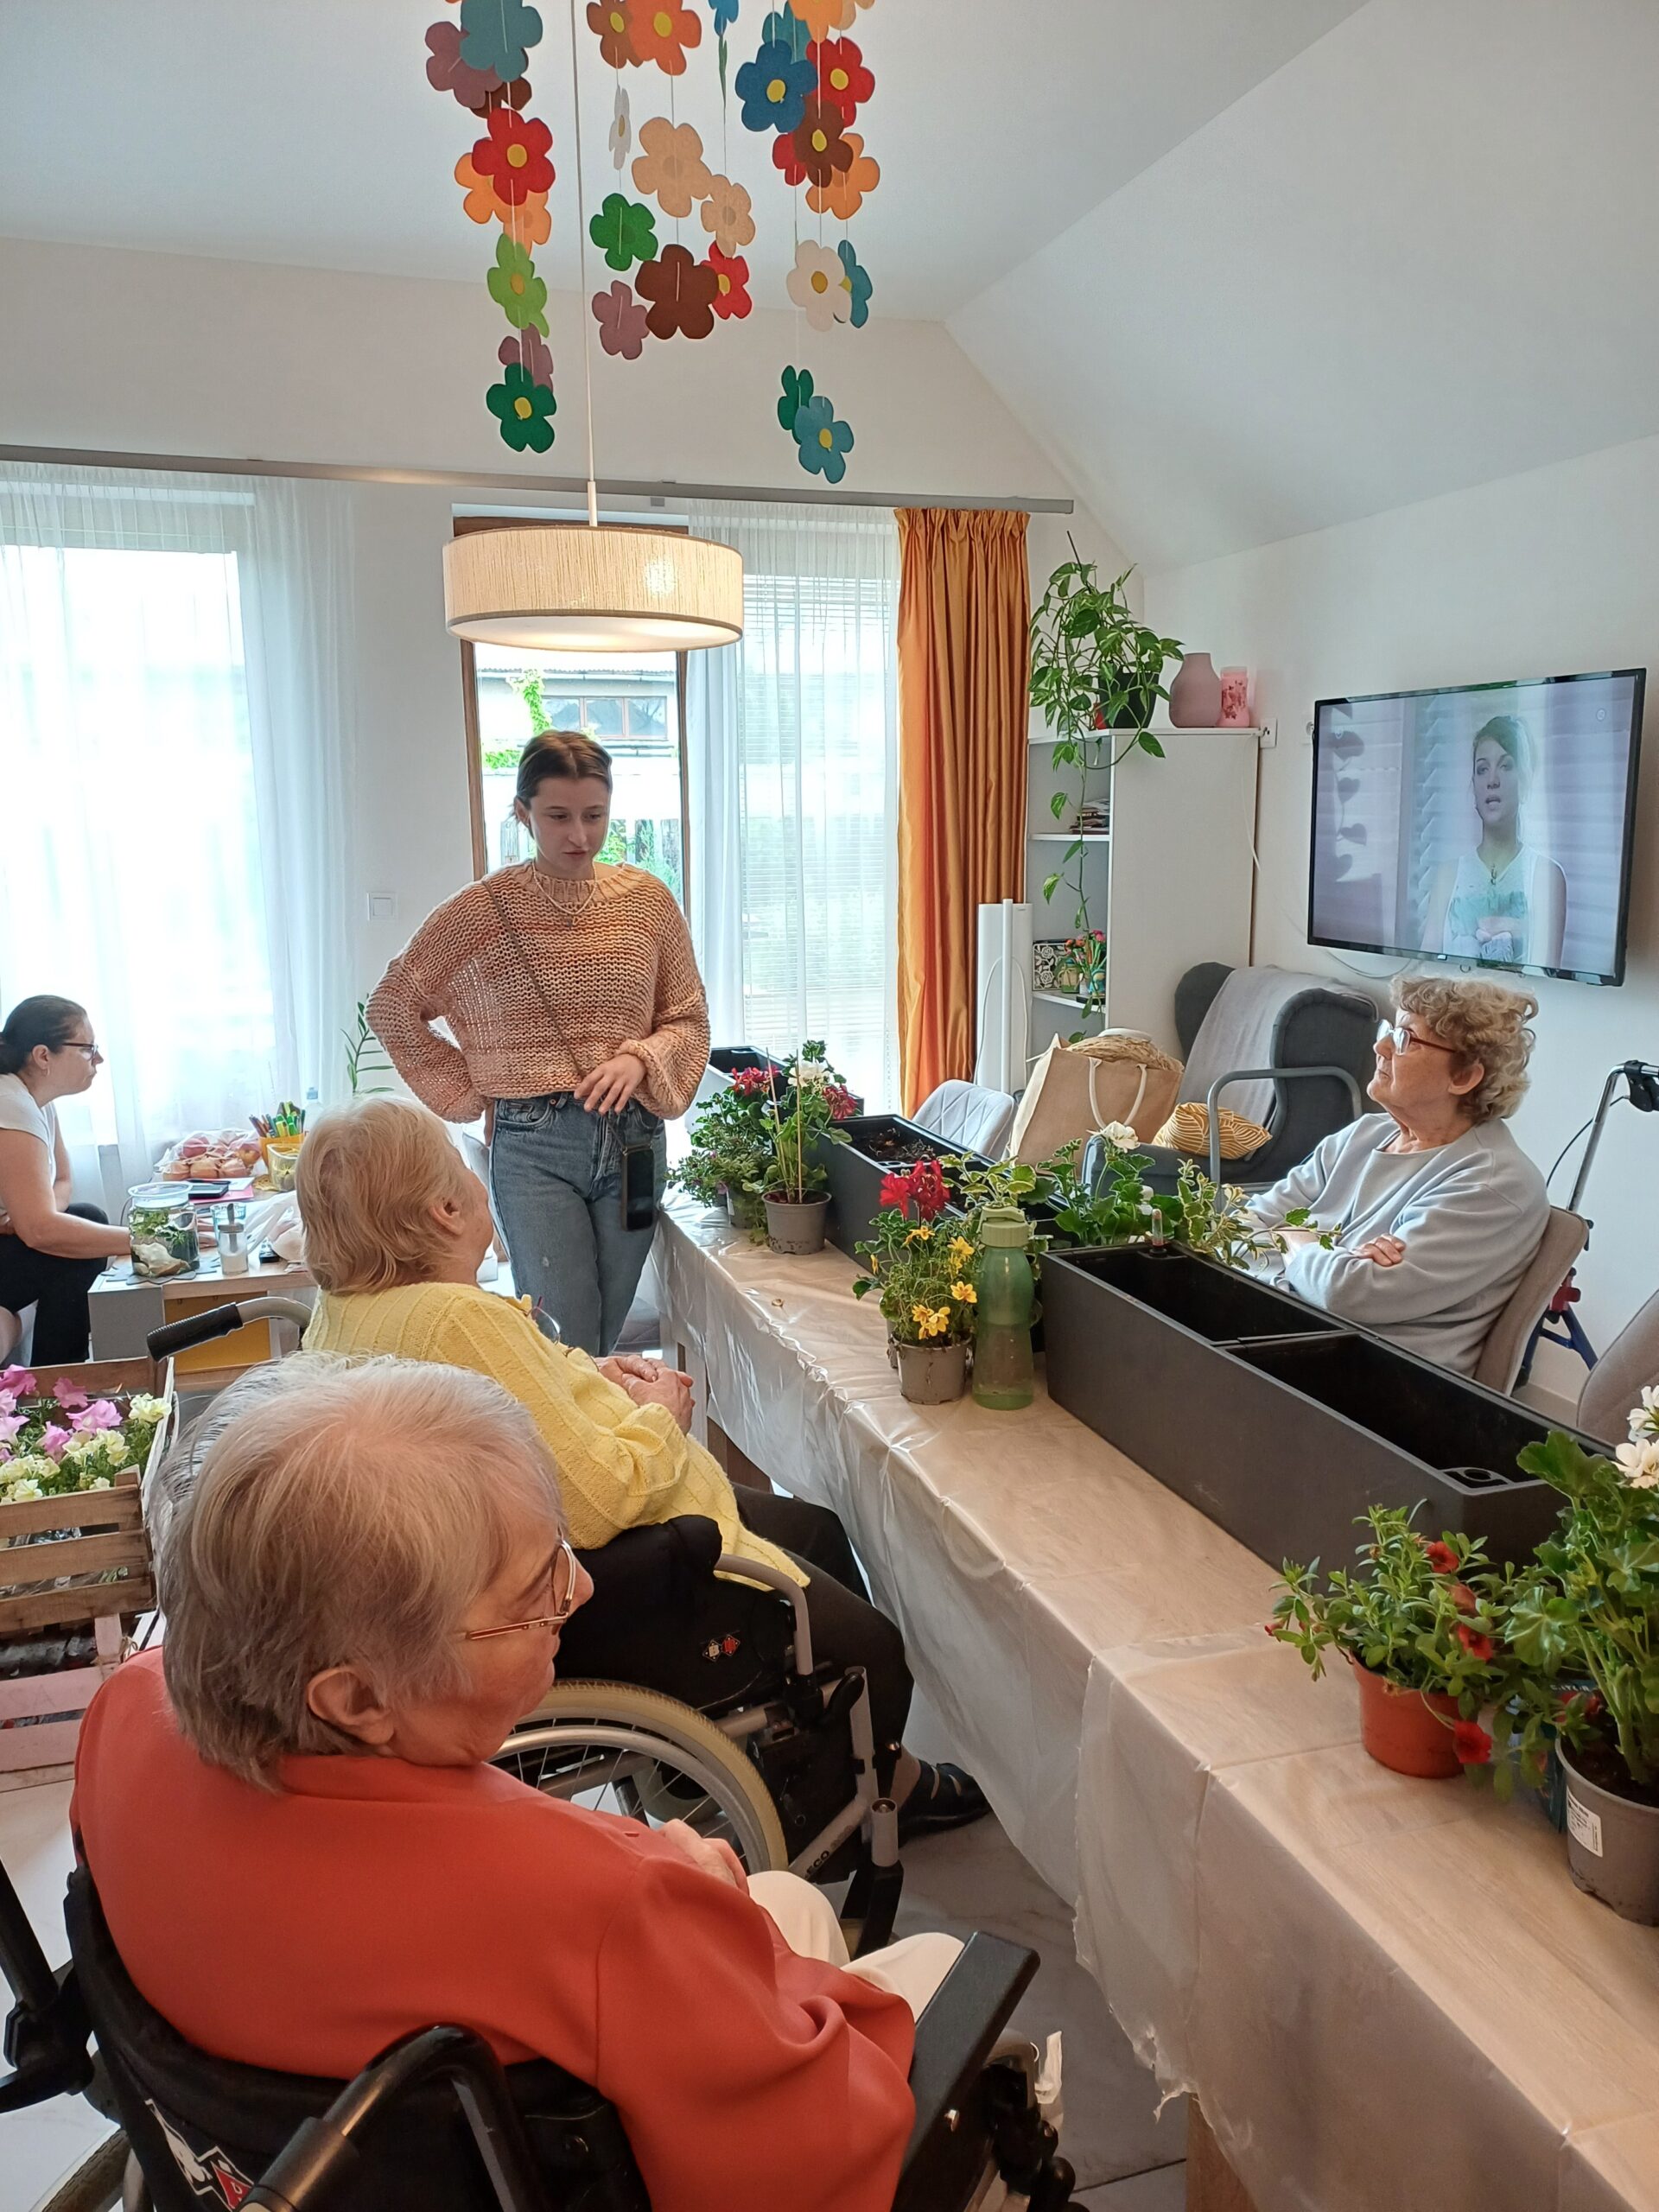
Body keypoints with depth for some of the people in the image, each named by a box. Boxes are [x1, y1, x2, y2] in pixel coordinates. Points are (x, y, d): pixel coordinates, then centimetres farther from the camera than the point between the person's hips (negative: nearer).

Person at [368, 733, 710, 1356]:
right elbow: (392, 1007, 6)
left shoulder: (647, 900, 4)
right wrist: (467, 1091, 1)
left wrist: (639, 1059, -10)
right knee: (568, 1351, -4)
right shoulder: (483, 910, -3)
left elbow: (688, 1017, 9)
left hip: (635, 1137, 3)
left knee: (607, 1339, 13)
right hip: (534, 1146, -3)